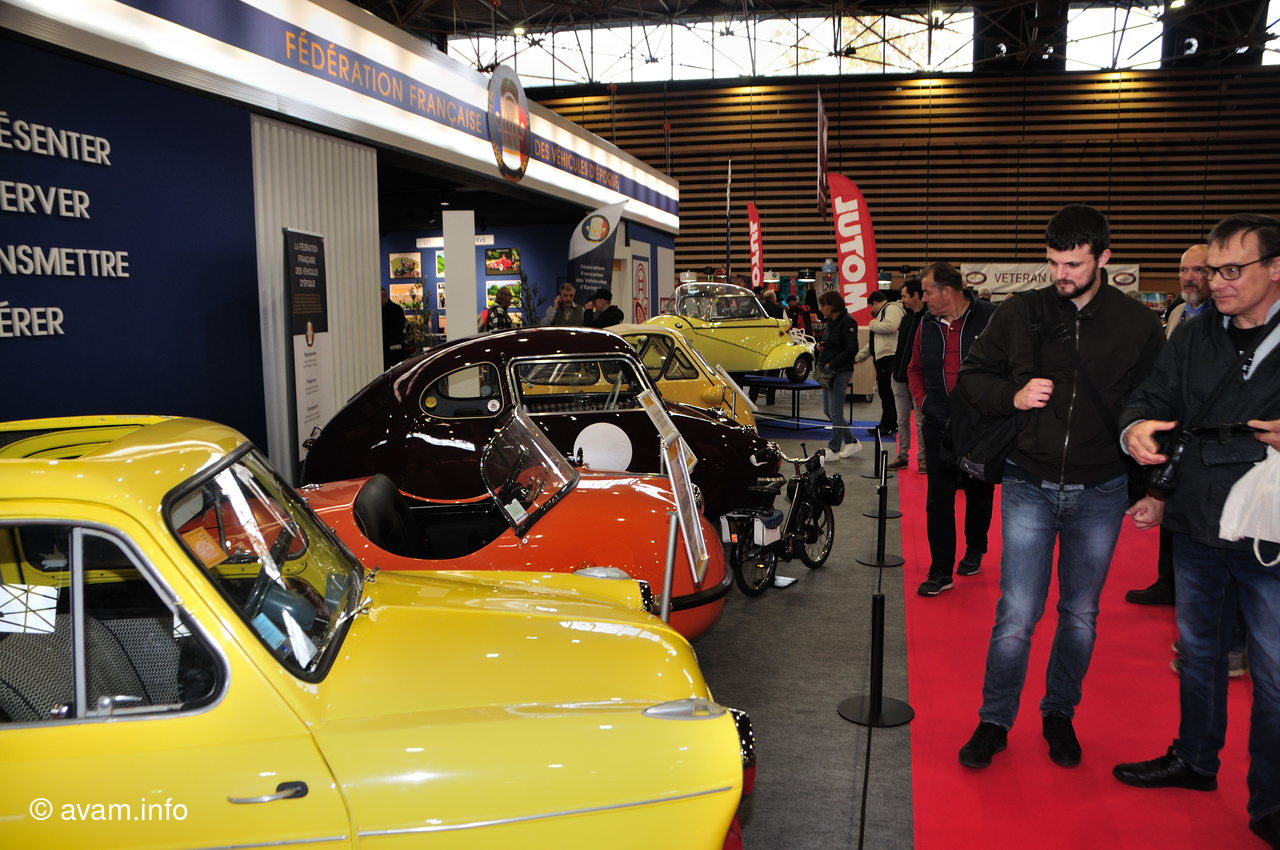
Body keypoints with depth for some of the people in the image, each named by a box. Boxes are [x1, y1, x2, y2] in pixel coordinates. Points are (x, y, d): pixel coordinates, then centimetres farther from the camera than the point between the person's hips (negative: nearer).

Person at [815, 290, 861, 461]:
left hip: (840, 372, -10)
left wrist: (832, 364, -20)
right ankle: (852, 442, 24)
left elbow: (852, 349, -19)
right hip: (829, 371, 10)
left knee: (835, 412, -3)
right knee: (828, 410, 13)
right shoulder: (831, 321, 14)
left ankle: (833, 450, 6)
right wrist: (821, 346, 3)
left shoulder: (847, 322, -14)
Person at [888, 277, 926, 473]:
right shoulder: (907, 317, 13)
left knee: (921, 421, 1)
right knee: (902, 420, 12)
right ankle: (903, 455, 20)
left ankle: (922, 457, 11)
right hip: (900, 377, 8)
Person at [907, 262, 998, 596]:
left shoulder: (990, 318, -10)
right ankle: (940, 572, 4)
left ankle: (974, 551, 37)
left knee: (979, 493, 15)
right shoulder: (927, 324, 5)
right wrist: (922, 401, 4)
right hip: (939, 426, 3)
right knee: (938, 499, -1)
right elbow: (915, 369, 18)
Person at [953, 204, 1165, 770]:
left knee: (1081, 613, 12)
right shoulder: (1020, 313, -1)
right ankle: (994, 721, 14)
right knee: (1017, 613, -4)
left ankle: (1059, 714, 32)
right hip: (1030, 486, -1)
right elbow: (971, 377, 8)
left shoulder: (1138, 325, 0)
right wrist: (1013, 395, -12)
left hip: (1101, 492, 1)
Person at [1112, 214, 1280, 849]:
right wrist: (1136, 426, -17)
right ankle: (1195, 760, 41)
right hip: (1195, 527, 5)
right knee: (1198, 650, 21)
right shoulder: (1194, 336, 5)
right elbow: (1154, 397, 5)